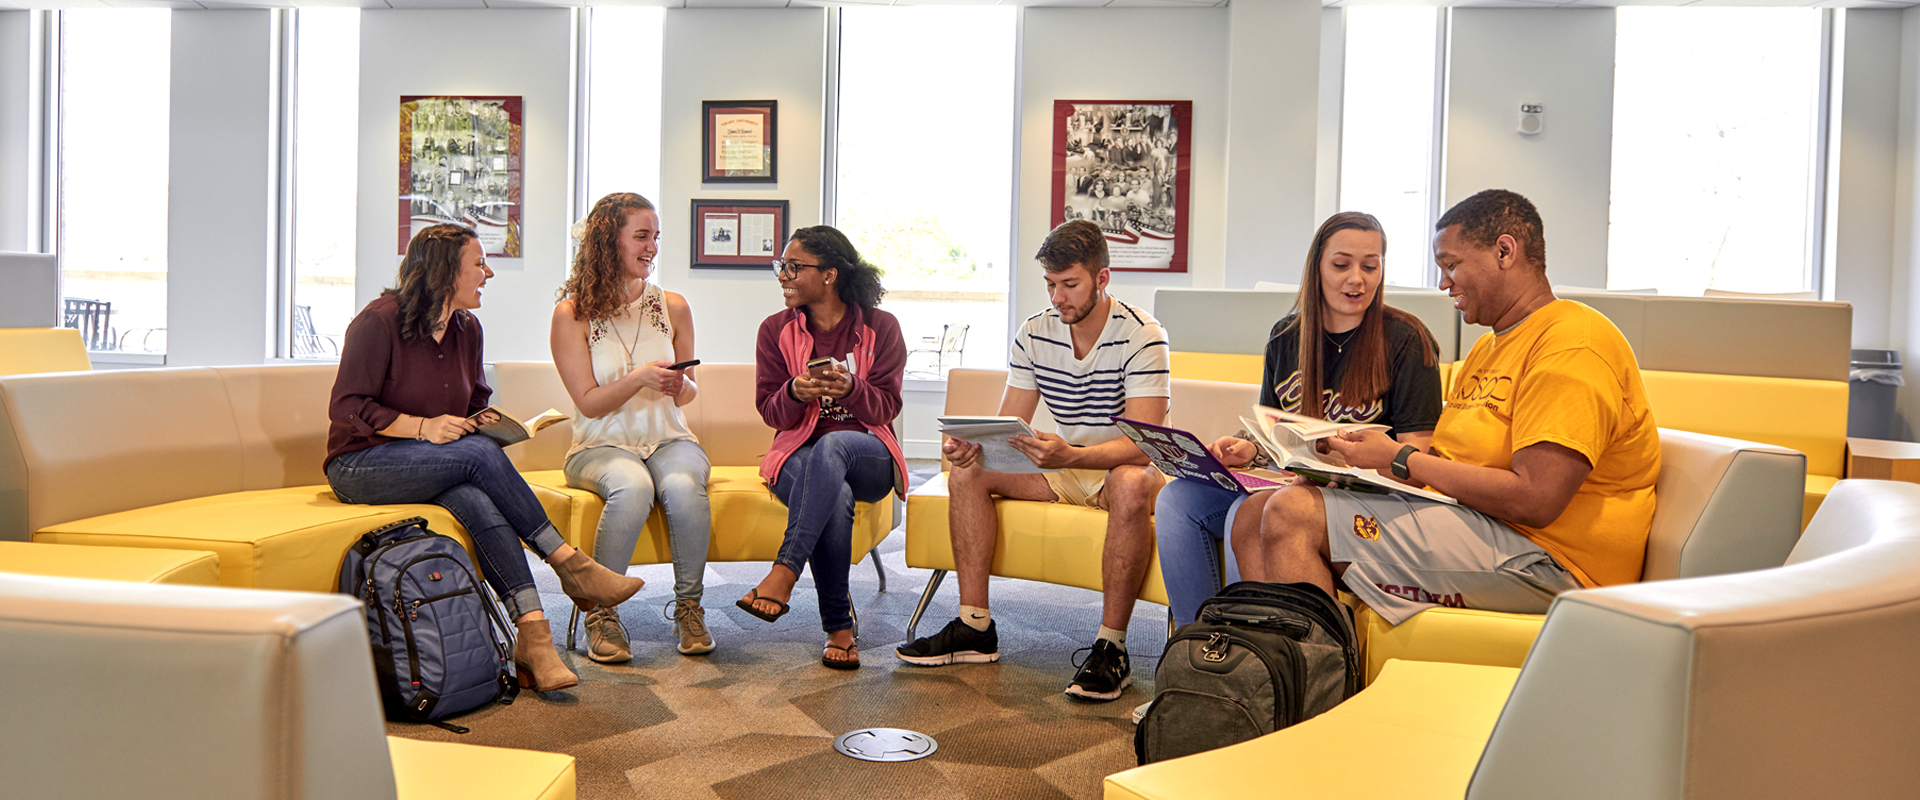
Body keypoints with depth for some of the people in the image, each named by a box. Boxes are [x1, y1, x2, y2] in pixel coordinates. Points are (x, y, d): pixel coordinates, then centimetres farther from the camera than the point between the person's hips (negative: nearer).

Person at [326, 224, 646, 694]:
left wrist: (485, 422, -3)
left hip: (442, 470, 5)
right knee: (480, 455, -33)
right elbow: (347, 409, -12)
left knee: (479, 504, -32)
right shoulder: (379, 322, -11)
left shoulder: (466, 329, 9)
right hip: (361, 465, -5)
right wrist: (422, 427, -22)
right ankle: (570, 566, -28)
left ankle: (533, 638, -42)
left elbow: (477, 402, 21)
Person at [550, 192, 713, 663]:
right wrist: (638, 378, -23)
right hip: (601, 446, -2)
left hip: (669, 440, 2)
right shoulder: (572, 313, -2)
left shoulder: (672, 307, 7)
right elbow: (588, 403, -6)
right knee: (633, 487, -36)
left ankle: (688, 606, -15)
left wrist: (681, 385, -10)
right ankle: (600, 611, -21)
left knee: (683, 487, -33)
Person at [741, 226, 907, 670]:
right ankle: (839, 629, -29)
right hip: (799, 455, 1)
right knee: (836, 498, -37)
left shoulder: (880, 327, 3)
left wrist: (851, 388, -25)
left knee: (833, 444, -39)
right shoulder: (776, 330, 8)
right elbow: (772, 413, 3)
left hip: (868, 455, 0)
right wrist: (795, 393, -21)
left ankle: (784, 574, -44)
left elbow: (886, 406, -3)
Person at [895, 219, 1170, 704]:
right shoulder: (1035, 334, -1)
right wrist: (971, 445, -27)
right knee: (968, 470, -14)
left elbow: (1142, 444, -27)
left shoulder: (1141, 336, -18)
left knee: (1129, 487, -40)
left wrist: (1069, 455, -46)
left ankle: (1111, 648, -30)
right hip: (1065, 467, 6)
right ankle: (975, 628, -12)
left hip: (1129, 467, -5)